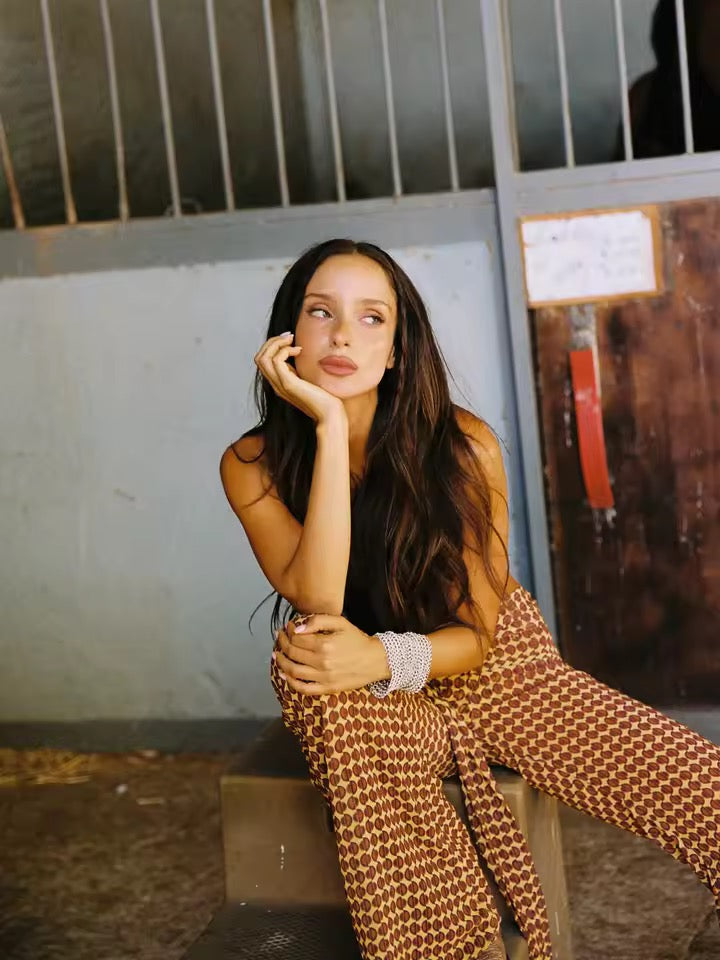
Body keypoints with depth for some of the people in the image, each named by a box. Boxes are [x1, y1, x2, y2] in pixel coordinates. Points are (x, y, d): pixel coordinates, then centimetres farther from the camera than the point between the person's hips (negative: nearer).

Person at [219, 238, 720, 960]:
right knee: (304, 661, -38)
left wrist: (383, 657, -30)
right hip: (367, 711, 0)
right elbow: (318, 606, -26)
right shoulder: (252, 465, -11)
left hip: (489, 674, 0)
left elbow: (475, 634, -8)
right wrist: (329, 425, -30)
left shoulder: (464, 446, -13)